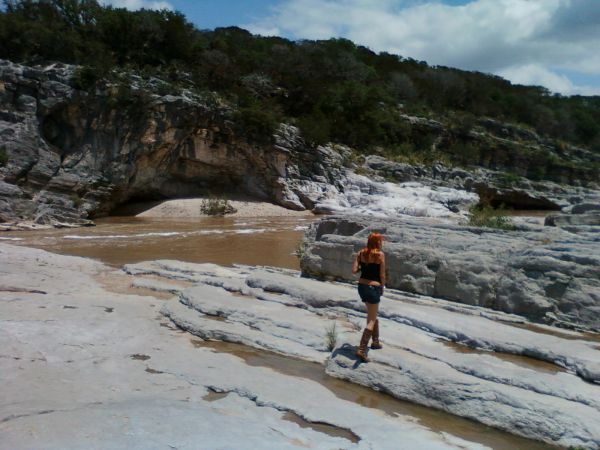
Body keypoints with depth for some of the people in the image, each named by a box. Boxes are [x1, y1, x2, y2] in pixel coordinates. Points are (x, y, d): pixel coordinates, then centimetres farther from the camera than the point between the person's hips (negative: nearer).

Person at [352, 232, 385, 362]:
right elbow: (382, 275, -8)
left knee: (373, 314, 26)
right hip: (373, 287, -6)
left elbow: (354, 270, -3)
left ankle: (375, 341, 37)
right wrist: (382, 288, 7)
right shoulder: (380, 254, -10)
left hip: (362, 286, 6)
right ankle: (361, 350, -8)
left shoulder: (361, 253, 3)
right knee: (371, 320, 1)